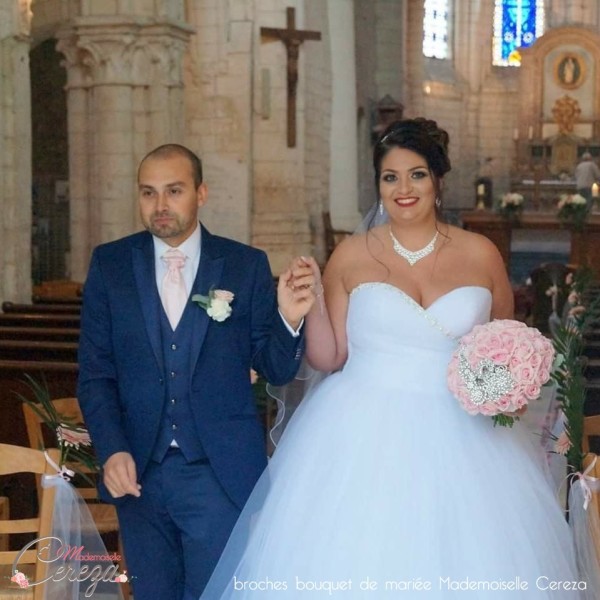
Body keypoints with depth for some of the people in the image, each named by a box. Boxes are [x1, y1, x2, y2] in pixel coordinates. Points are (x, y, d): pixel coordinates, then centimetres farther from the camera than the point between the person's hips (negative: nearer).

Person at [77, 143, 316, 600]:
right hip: (137, 472, 2)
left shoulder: (247, 266, -1)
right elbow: (95, 374, 3)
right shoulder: (110, 264, 2)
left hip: (220, 474, -2)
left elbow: (276, 370, 1)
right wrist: (112, 451, -10)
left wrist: (289, 320, -20)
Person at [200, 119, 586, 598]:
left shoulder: (481, 255, 3)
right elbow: (329, 358, 2)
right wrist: (312, 301, -12)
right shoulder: (351, 256, 1)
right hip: (366, 439, -1)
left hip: (459, 442, 1)